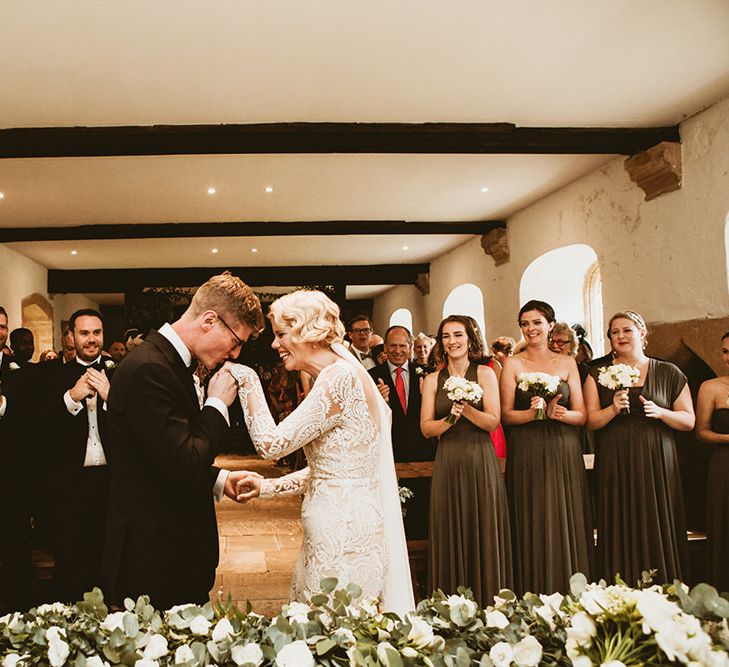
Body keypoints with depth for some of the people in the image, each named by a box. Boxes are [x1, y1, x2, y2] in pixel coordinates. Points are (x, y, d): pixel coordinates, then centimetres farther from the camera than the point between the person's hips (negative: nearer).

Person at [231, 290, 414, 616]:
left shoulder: (340, 378, -18)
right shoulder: (341, 375, 12)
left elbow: (272, 444, -19)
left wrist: (248, 382, -11)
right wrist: (267, 486, 9)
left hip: (344, 532, -9)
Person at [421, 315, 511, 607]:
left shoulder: (485, 374, 4)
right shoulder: (432, 380, 8)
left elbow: (493, 421, -3)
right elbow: (426, 428, 2)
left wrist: (467, 410, -19)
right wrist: (449, 418, -15)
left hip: (481, 462, -1)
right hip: (447, 463, 1)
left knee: (484, 531, 2)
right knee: (450, 534, 3)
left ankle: (487, 603, 13)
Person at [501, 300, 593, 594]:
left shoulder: (567, 363, 9)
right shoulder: (513, 364, 4)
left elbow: (581, 415, 5)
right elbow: (506, 415, -3)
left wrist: (559, 413, -15)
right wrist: (536, 412, -19)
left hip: (565, 454, 2)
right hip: (528, 456, -2)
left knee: (567, 525, 4)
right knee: (533, 528, 0)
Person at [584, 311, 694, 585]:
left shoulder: (670, 374, 8)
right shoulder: (599, 375, 9)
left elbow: (689, 421, 7)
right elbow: (592, 421, 3)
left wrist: (660, 412, -11)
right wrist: (613, 409, -15)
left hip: (657, 465, 0)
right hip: (616, 467, 0)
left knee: (658, 533, 1)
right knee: (621, 537, 0)